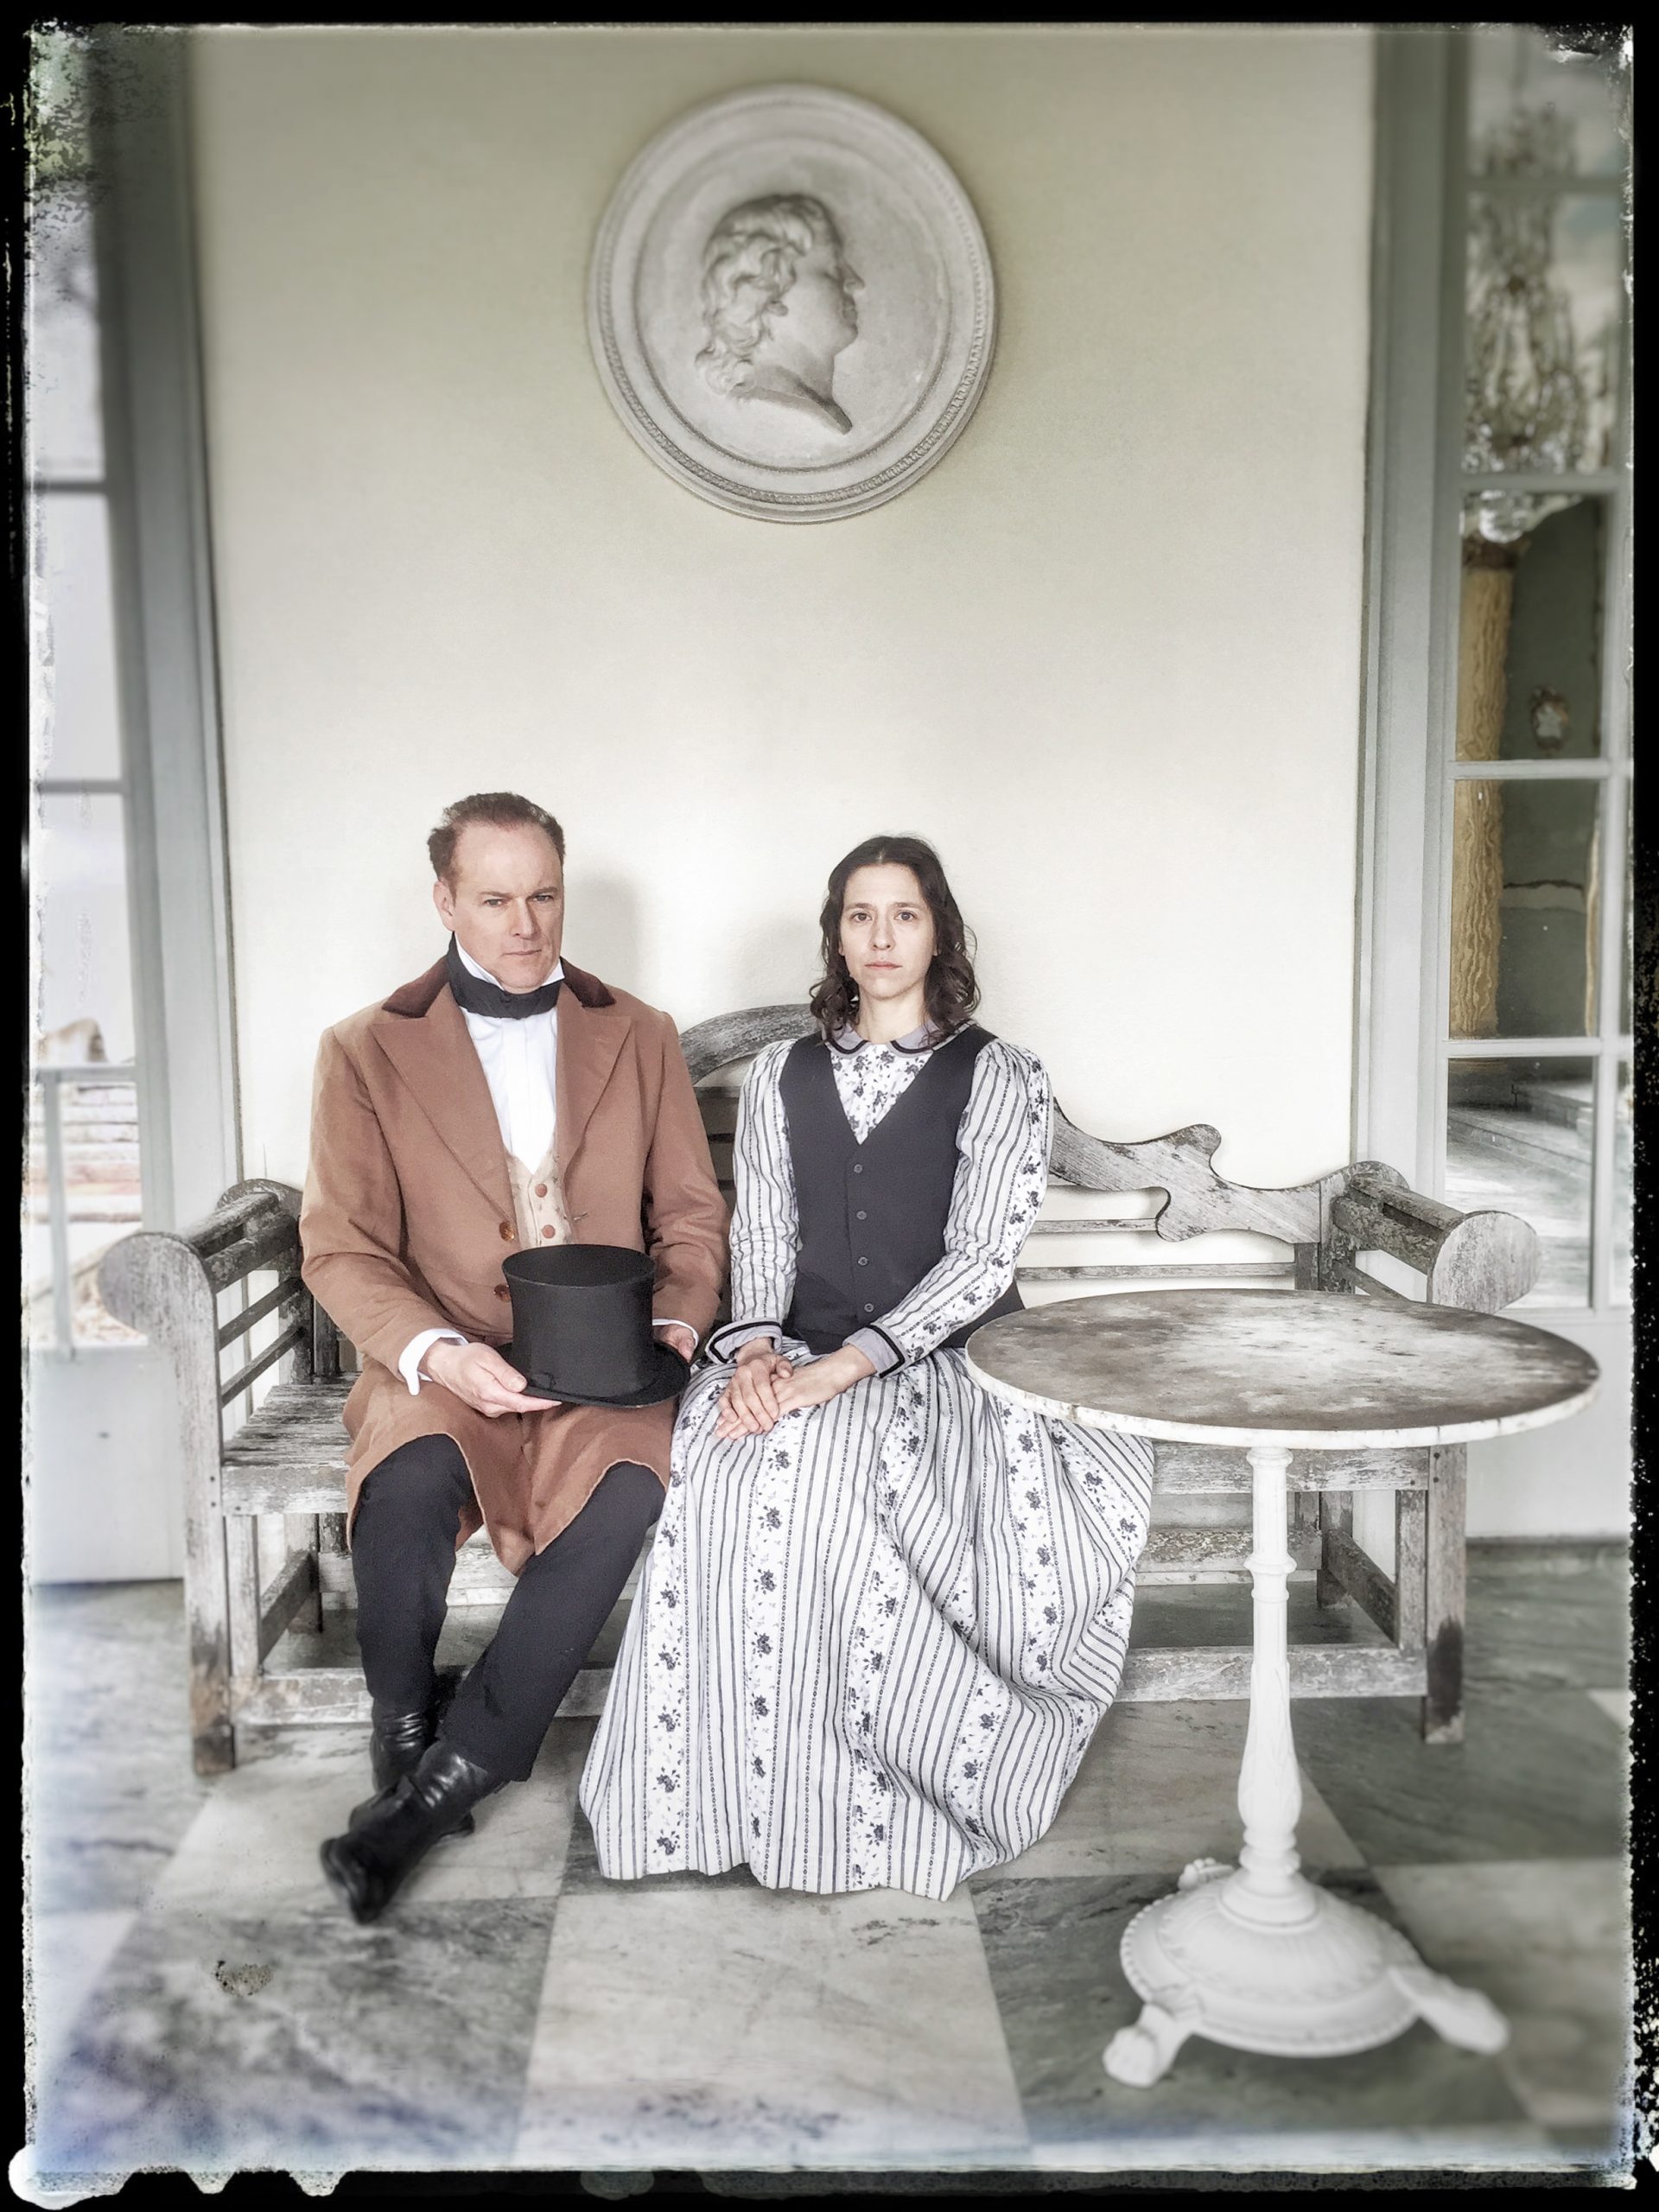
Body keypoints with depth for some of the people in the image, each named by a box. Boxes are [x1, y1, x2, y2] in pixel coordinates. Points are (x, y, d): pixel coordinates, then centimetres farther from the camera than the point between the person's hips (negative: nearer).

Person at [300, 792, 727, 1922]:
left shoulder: (642, 1038, 11)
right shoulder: (369, 1051, 5)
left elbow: (692, 1213, 11)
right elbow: (341, 1247, -2)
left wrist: (677, 1323, -10)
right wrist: (435, 1353, -20)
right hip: (441, 1366, -1)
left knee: (627, 1487, -32)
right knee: (411, 1480, -34)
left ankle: (445, 1783, -16)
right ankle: (406, 1747, -5)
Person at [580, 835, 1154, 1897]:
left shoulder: (998, 1076, 3)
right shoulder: (781, 1077, 15)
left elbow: (981, 1259, -8)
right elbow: (761, 1235, 10)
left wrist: (843, 1367, -20)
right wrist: (756, 1346, -13)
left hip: (948, 1361, -3)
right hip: (799, 1359, 3)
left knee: (827, 1480, -34)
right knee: (717, 1475, -29)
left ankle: (860, 1796, -14)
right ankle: (743, 1786, -15)